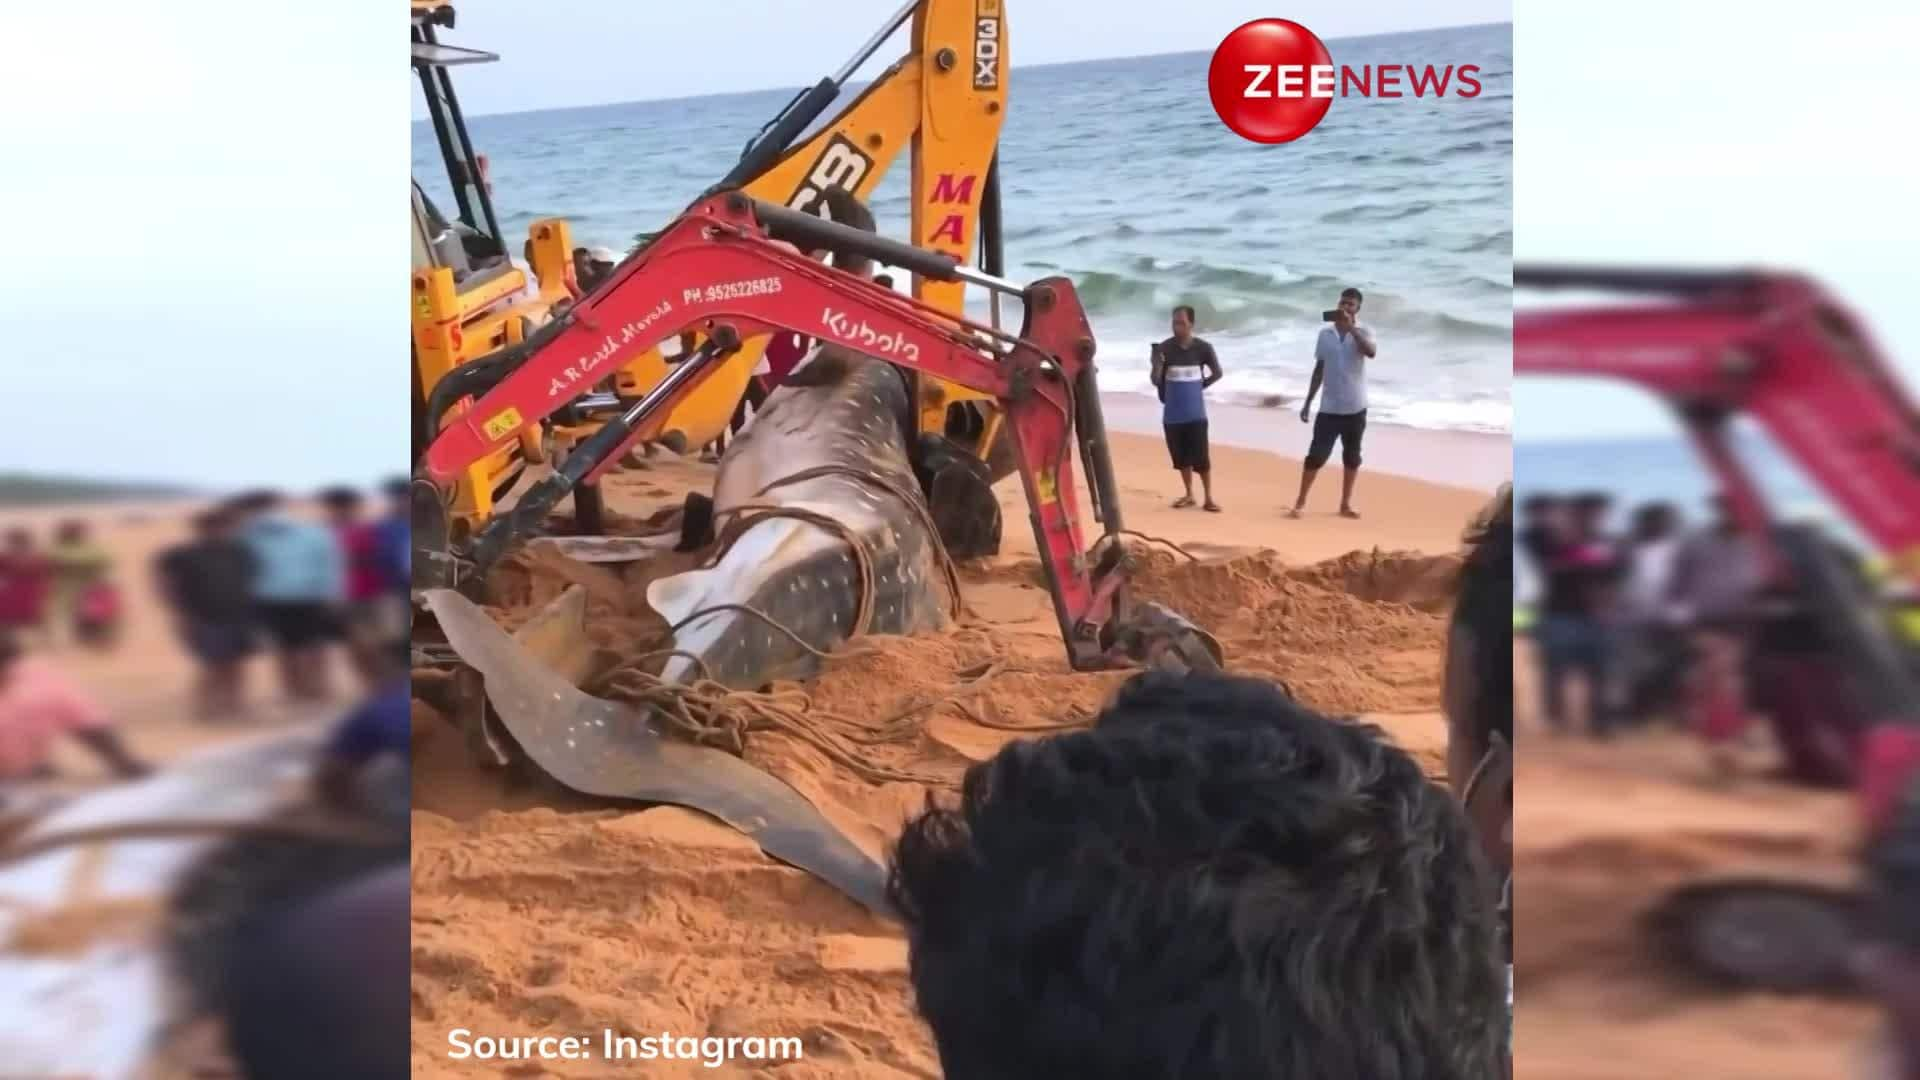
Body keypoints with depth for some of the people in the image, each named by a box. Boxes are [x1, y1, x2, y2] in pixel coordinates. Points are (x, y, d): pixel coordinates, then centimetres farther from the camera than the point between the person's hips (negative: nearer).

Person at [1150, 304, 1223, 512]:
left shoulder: (1203, 347, -4)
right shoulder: (1164, 348, -6)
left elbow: (1217, 373, 11)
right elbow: (1156, 381, -11)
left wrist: (1200, 386, 5)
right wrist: (1157, 365, -29)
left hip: (1195, 412, -1)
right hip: (1173, 413, 1)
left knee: (1201, 456, -3)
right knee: (1181, 456, 10)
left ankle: (1209, 498, 5)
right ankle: (1189, 494, 22)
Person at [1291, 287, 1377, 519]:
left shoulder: (1363, 333, -3)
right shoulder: (1325, 334, 4)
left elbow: (1371, 353, -27)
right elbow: (1319, 369, 10)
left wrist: (1351, 328, -26)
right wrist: (1307, 402, 9)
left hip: (1355, 408, -1)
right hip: (1329, 408, 1)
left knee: (1351, 457, 9)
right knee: (1316, 455, -4)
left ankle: (1346, 504, 18)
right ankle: (1300, 502, 3)